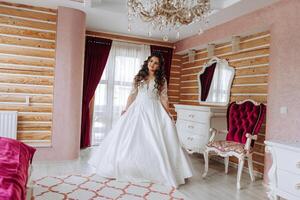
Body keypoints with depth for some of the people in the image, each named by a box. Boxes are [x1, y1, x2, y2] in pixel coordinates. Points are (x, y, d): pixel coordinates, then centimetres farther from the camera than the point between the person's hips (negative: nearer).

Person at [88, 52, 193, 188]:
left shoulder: (161, 80, 5)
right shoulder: (138, 77, 9)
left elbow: (163, 98, 2)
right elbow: (132, 95, 8)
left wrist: (168, 114, -4)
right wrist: (126, 109, 2)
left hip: (154, 111, -1)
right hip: (137, 110, 2)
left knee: (155, 141, -3)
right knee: (132, 139, 2)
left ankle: (157, 171, 10)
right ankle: (129, 168, 16)